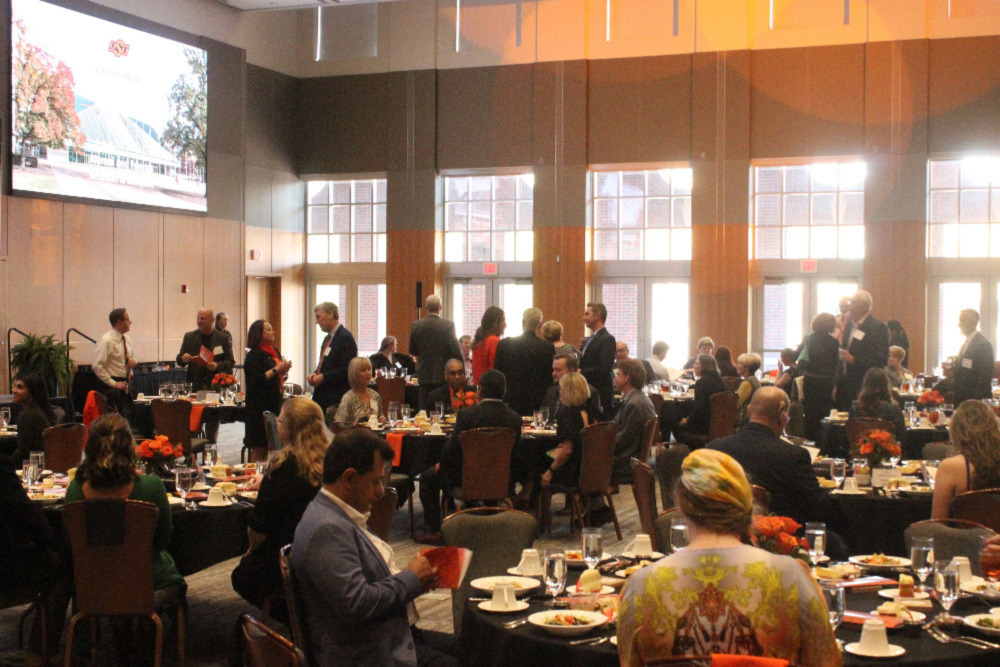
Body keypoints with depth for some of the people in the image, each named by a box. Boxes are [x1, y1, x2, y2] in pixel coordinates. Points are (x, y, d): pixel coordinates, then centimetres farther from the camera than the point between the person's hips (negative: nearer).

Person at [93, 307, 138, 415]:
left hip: (127, 385, 8)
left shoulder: (127, 340, 13)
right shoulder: (106, 341, -12)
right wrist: (113, 383, -17)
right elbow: (98, 367, -16)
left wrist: (133, 361, 2)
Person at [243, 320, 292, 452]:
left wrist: (284, 370, 3)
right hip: (260, 405, -8)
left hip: (274, 402, 8)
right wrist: (276, 369, -18)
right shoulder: (254, 355, -10)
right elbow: (256, 380, -19)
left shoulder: (275, 352, 15)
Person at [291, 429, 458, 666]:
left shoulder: (344, 518, 10)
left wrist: (417, 575, 5)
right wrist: (411, 578, -14)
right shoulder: (327, 530, -22)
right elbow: (355, 604, -27)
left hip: (397, 635, 11)